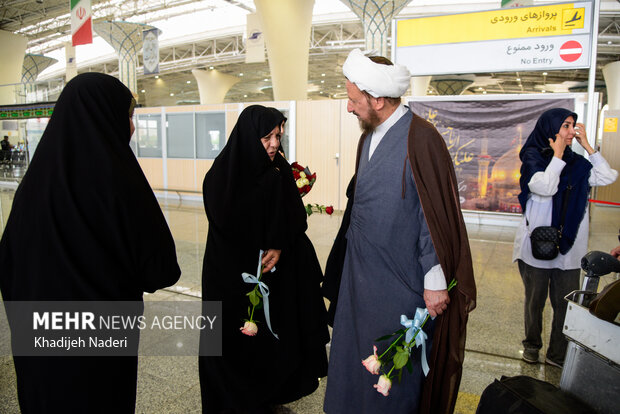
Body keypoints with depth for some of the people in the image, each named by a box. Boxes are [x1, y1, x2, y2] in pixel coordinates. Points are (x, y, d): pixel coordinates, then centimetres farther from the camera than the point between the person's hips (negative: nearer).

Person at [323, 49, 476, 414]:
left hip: (400, 283, -8)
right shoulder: (369, 135, 7)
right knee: (356, 354, 21)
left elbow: (437, 215, -18)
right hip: (362, 272, 8)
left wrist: (435, 282, -15)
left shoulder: (420, 139, -19)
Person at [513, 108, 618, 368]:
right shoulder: (533, 157, -5)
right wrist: (558, 155, -11)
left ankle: (558, 354, 18)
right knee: (535, 300, 11)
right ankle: (532, 345, 31)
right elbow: (545, 186, -20)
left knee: (566, 303, 3)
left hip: (568, 247, 4)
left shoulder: (576, 162, 10)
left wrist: (587, 146, 1)